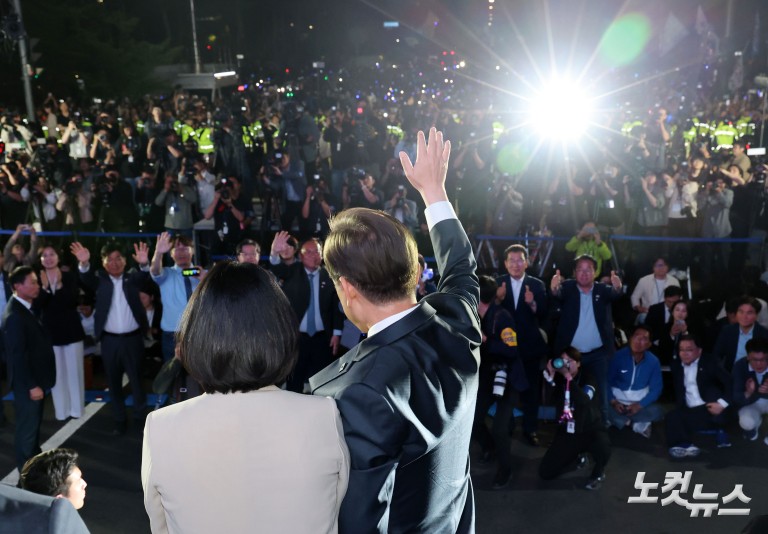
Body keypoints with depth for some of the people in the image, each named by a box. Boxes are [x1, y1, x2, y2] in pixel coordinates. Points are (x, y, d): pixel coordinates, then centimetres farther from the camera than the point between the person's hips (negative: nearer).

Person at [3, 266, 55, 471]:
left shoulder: (26, 308, 6)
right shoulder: (14, 316, -24)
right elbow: (17, 356, -24)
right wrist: (31, 385, -21)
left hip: (35, 379, 9)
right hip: (27, 384, -9)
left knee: (34, 424, 23)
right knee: (27, 428, 5)